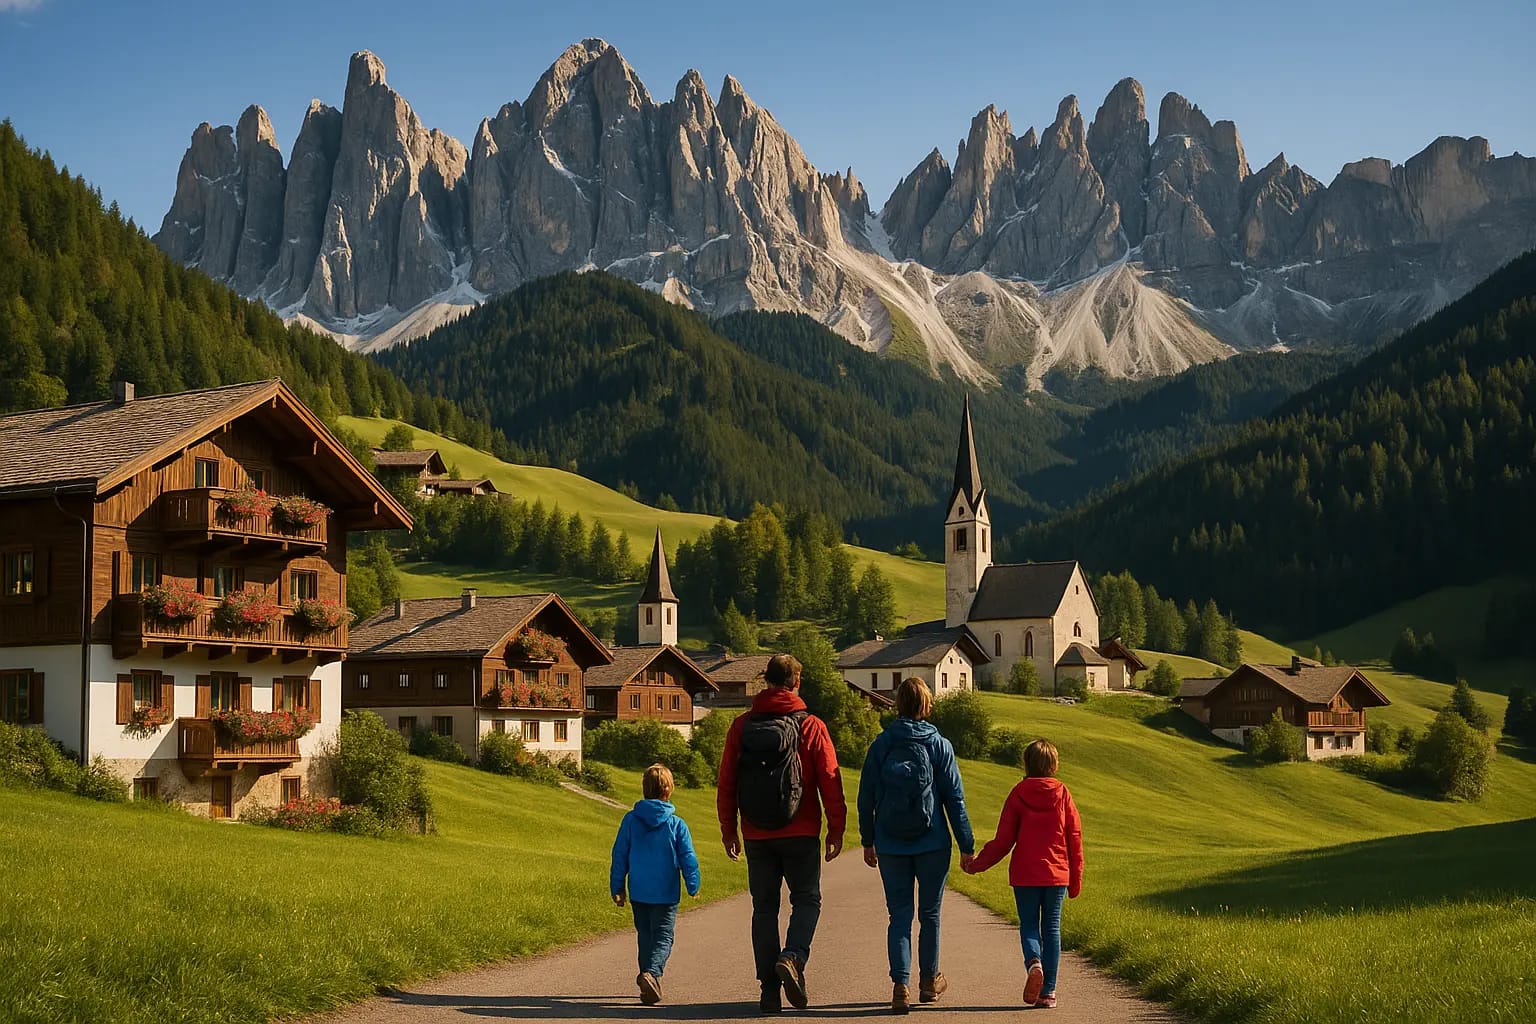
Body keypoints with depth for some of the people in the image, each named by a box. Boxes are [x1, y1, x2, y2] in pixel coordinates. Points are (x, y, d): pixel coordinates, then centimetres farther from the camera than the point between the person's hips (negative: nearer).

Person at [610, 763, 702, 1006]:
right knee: (663, 937, 0)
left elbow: (619, 856, 3)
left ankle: (650, 982, 17)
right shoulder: (676, 824, -7)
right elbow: (688, 858, -2)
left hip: (638, 893, 3)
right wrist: (693, 886, 12)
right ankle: (652, 973, -25)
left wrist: (617, 888, 12)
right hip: (666, 893, -3)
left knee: (645, 936, 16)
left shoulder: (630, 820, -2)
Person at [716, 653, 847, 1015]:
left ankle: (770, 991, 7)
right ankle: (793, 957, -16)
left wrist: (728, 829, 14)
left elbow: (726, 782, 5)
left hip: (756, 835, 2)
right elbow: (830, 781, -5)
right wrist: (836, 829, 4)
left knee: (764, 907, 10)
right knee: (807, 899, 11)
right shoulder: (811, 727, -5)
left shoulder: (742, 726, 2)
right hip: (800, 834, -2)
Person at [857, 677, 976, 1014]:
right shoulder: (939, 746, -4)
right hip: (932, 844, -1)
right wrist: (966, 846, 2)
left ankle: (900, 986, -8)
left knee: (899, 915, 5)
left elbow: (866, 797, 3)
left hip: (890, 846, 1)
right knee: (929, 914, 15)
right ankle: (929, 980, 28)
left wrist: (867, 841, 14)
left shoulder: (880, 745, -1)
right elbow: (954, 798, -4)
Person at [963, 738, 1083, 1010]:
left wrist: (976, 865, 8)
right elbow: (1075, 837, 2)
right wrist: (1075, 879, 10)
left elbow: (1003, 840, -4)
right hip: (1057, 875, 1)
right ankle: (1048, 992, 4)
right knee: (1052, 928, 8)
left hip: (1024, 875, -1)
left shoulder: (1018, 794, -4)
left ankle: (1034, 961, -21)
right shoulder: (1062, 794, 0)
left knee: (1029, 925, 10)